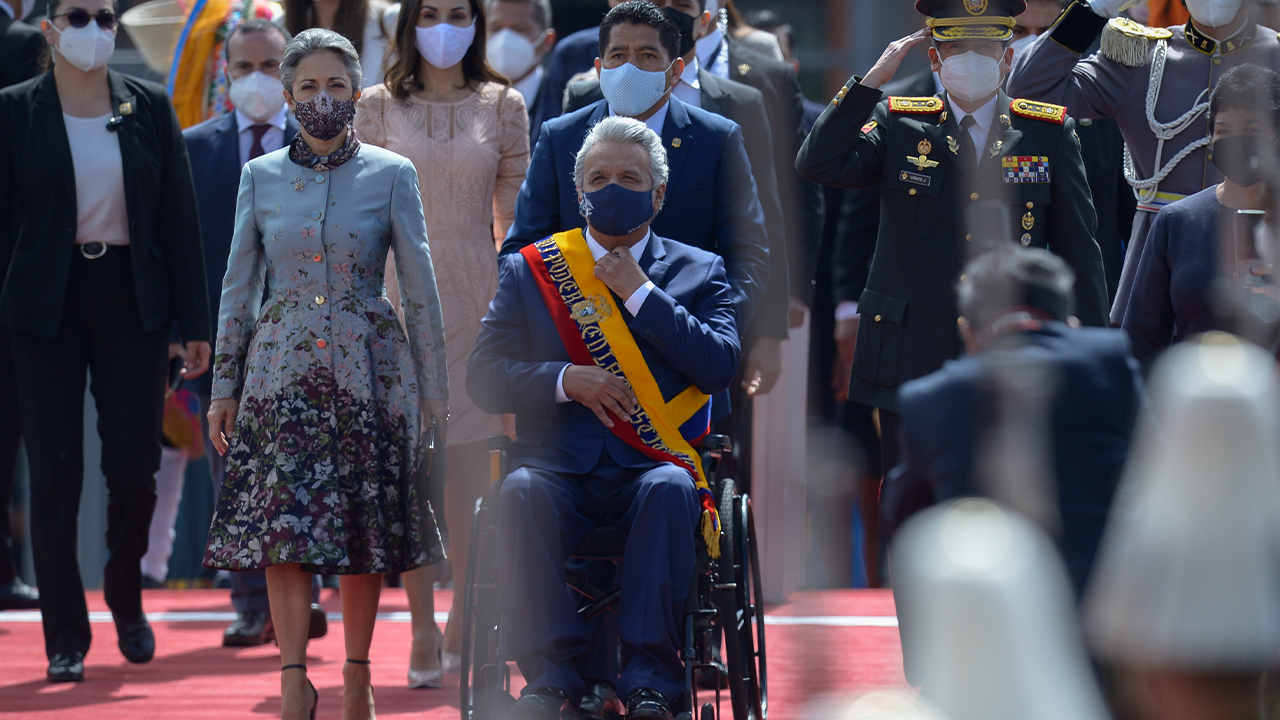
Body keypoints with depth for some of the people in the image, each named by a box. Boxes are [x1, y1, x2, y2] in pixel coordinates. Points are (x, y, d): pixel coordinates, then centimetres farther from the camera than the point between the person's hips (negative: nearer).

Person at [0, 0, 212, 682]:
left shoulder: (149, 107, 5)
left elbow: (179, 217, 5)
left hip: (133, 300, 1)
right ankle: (65, 637, 8)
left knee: (134, 466, -2)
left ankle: (126, 600, 25)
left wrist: (194, 321, 2)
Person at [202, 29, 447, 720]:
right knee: (283, 526, -8)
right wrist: (223, 387, 6)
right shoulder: (261, 176, 6)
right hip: (282, 369, 1)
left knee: (365, 529, 2)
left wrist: (431, 391, 1)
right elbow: (238, 287, 9)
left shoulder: (391, 175, 1)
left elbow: (419, 288, 3)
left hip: (367, 370, -1)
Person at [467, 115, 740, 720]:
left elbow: (719, 367, -3)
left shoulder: (697, 273, 15)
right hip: (561, 467, 1)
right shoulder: (529, 270, 17)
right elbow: (484, 376, 8)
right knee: (521, 492, -33)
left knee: (670, 488, -36)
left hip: (654, 467, -1)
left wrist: (640, 293, -3)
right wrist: (564, 380, -9)